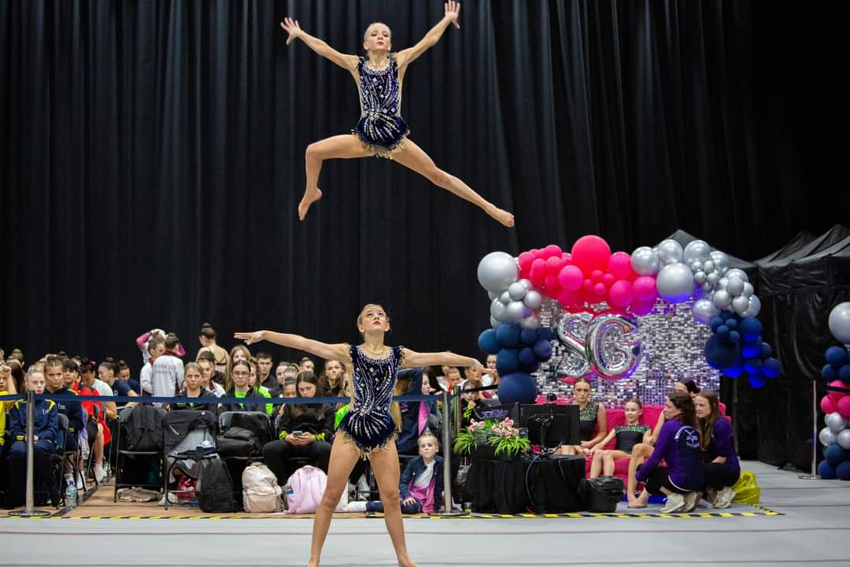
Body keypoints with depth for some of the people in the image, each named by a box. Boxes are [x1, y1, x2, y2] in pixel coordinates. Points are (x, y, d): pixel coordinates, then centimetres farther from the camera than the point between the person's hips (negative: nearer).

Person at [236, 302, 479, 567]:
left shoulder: (398, 355, 5)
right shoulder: (349, 353, -3)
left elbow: (439, 357, 10)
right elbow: (305, 343, -10)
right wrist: (265, 334, -16)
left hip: (383, 432, 2)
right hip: (352, 428, -2)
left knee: (392, 497, 4)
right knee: (331, 495, -1)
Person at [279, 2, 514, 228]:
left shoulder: (399, 61, 1)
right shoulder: (356, 65, 4)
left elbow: (429, 40, 0)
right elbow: (324, 49, 6)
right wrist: (300, 34, 7)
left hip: (395, 138, -2)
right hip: (365, 138, 2)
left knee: (437, 175, -1)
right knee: (313, 151, -4)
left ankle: (488, 207, 8)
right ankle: (311, 193, 26)